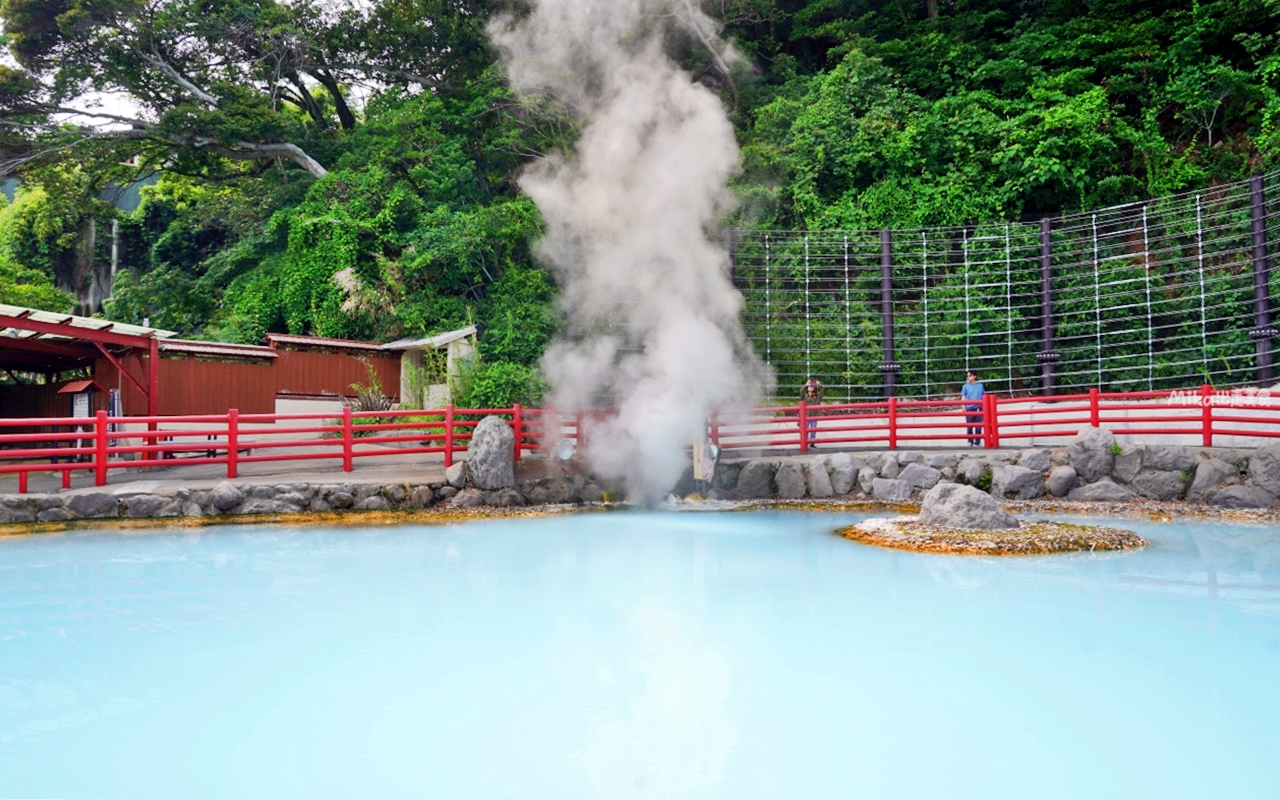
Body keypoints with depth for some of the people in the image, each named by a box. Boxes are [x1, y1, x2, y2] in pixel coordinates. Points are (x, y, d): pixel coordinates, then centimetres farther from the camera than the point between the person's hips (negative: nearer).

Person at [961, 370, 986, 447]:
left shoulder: (980, 385, 7)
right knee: (969, 426, 2)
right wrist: (963, 407, -6)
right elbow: (963, 397, 3)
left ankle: (977, 442, 11)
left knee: (978, 426, 3)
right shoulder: (965, 386, 4)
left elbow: (983, 396, 13)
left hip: (978, 408, 1)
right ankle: (970, 441, 13)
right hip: (969, 408, -1)